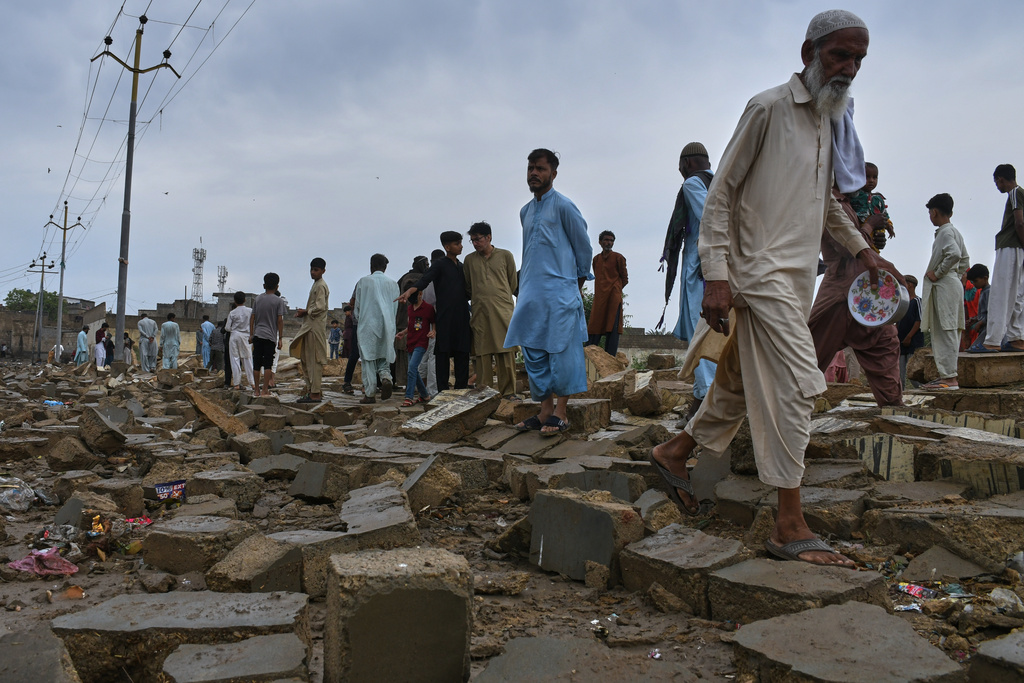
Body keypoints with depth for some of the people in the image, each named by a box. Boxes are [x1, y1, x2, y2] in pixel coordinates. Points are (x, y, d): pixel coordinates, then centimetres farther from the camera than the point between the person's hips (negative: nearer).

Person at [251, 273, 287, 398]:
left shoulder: (257, 299, 9)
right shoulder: (279, 301, -3)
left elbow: (252, 318, 9)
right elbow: (280, 320, -6)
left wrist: (251, 334, 15)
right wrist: (280, 338, -2)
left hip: (257, 335, 3)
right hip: (270, 336, -3)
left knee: (257, 363, 8)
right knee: (268, 364, 0)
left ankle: (256, 389, 14)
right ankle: (265, 389, 0)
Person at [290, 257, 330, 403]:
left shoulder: (321, 286, -10)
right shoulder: (316, 285, 21)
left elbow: (320, 307, -19)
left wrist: (305, 312, -8)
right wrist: (304, 312, 8)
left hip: (316, 326, -11)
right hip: (311, 325, 11)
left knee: (315, 359, -10)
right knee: (307, 359, 12)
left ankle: (315, 393, -9)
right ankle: (312, 390, 16)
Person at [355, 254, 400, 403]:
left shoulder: (363, 282, 0)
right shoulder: (393, 284, 7)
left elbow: (356, 307, 6)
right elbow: (396, 308, 11)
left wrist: (358, 320, 24)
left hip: (367, 326, -2)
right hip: (387, 328, 2)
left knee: (368, 359, 2)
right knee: (384, 357, 13)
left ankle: (370, 394, 0)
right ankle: (386, 377, -16)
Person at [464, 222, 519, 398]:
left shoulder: (505, 255, 8)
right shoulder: (469, 260, 13)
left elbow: (513, 283, 14)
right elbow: (467, 287, 22)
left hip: (503, 310, -1)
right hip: (479, 312, 2)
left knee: (506, 353, -6)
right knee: (482, 354, -3)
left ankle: (508, 391, 0)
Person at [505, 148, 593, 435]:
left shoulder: (563, 206, -3)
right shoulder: (525, 211, 17)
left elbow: (584, 247, 1)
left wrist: (578, 284, 6)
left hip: (560, 292, -7)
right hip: (531, 293, 7)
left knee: (561, 352, -5)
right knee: (534, 353, 5)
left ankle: (561, 413, 0)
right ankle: (545, 410, 12)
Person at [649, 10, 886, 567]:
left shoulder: (831, 121, 19)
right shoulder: (768, 108, -6)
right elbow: (719, 193, -10)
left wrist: (860, 247, 24)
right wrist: (715, 276, -18)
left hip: (798, 277, 9)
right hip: (763, 270, -8)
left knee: (744, 385, 12)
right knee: (796, 385, -13)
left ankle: (674, 452, 29)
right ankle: (790, 527, -7)